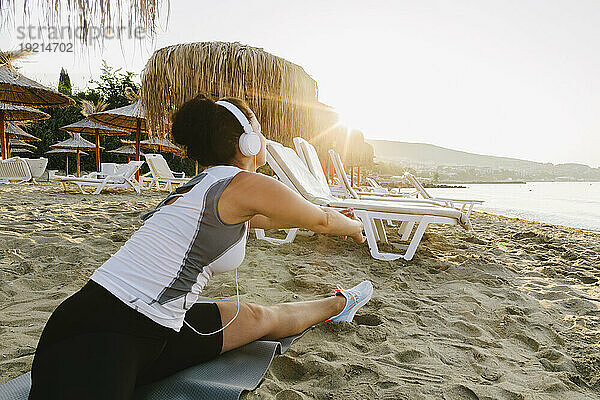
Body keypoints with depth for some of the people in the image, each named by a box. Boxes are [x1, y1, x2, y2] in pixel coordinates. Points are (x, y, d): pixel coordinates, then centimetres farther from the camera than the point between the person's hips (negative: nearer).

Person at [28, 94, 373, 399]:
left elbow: (259, 218, 29)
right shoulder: (248, 185, -13)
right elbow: (321, 222, 2)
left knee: (260, 318, 18)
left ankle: (337, 305, 39)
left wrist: (332, 218, 41)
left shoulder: (202, 184, 13)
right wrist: (354, 227, 25)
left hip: (154, 326, 8)